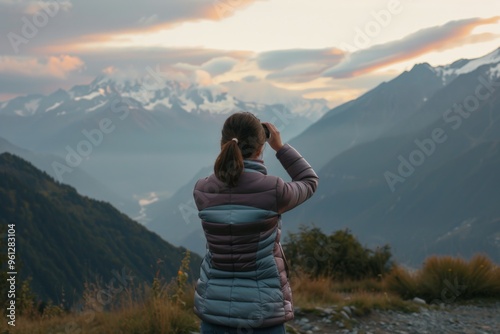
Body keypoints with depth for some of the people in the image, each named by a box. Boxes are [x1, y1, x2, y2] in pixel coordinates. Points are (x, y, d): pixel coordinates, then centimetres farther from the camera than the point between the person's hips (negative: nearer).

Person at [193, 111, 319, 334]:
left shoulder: (201, 191, -7)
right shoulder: (273, 191, -16)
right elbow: (309, 182, 7)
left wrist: (235, 149, 13)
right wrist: (280, 147, 10)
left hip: (215, 309, 3)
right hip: (262, 311, -3)